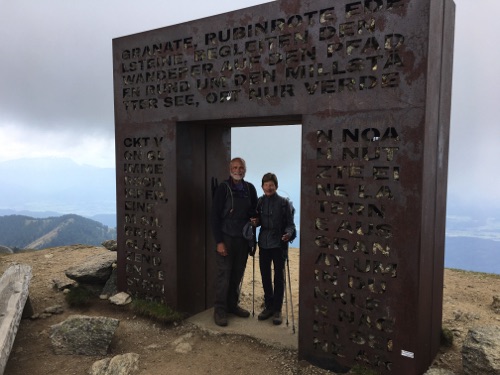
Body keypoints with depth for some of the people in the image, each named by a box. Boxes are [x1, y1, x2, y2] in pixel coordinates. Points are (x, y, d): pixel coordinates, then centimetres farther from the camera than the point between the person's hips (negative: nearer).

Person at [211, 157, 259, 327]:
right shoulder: (223, 188, -7)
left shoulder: (250, 188, 7)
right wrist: (219, 241, -13)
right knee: (224, 274, 0)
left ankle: (232, 304, 26)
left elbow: (255, 210, 18)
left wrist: (255, 219, -7)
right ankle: (219, 309, 10)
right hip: (227, 237, -4)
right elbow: (215, 216, -9)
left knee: (237, 274, 11)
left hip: (243, 238, 5)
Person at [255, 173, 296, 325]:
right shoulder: (260, 202, 5)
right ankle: (268, 306, 25)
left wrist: (288, 234, -22)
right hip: (264, 244, 3)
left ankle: (277, 309, 13)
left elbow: (290, 223, -4)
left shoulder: (284, 203, -4)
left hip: (279, 245, -3)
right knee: (265, 276, 10)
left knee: (279, 277, 2)